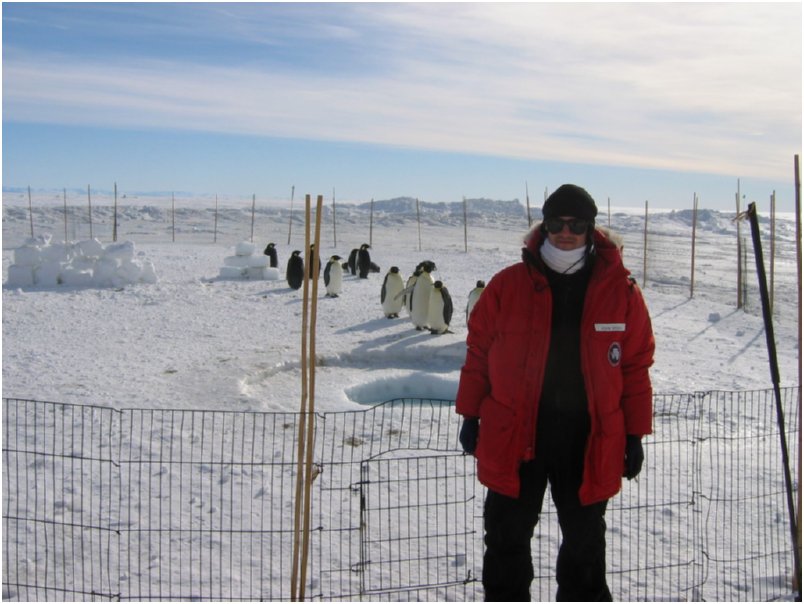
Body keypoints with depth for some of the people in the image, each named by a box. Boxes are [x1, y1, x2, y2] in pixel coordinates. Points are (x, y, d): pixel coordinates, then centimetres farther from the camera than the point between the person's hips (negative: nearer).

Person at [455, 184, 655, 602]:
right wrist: (471, 415, 4)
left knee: (585, 542, 18)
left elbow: (636, 367, 3)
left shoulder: (621, 291, -3)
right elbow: (478, 354, 3)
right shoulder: (508, 285, -4)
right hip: (514, 436, 0)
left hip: (589, 441, 1)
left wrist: (635, 434, 3)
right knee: (507, 539, 12)